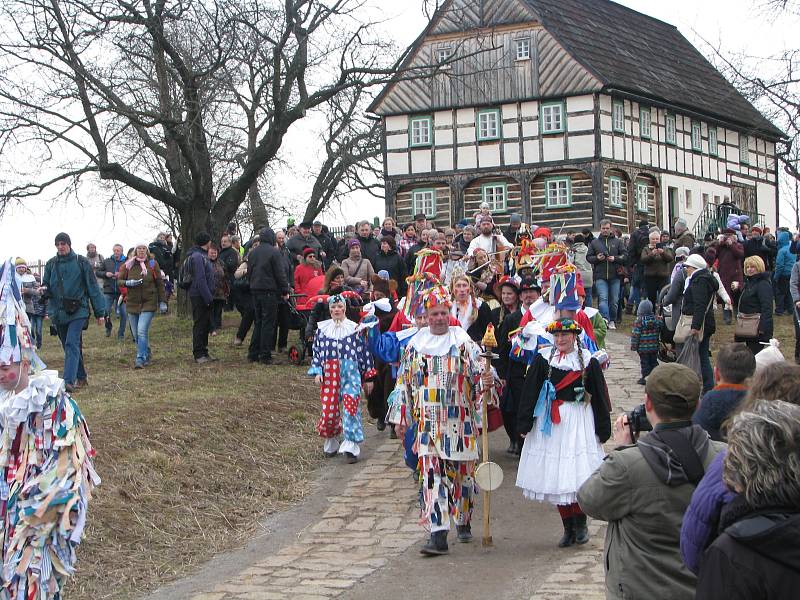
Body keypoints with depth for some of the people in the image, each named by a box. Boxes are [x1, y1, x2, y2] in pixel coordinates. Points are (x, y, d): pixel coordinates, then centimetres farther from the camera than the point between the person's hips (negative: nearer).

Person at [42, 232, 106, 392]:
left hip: (78, 311, -5)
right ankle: (81, 377, 24)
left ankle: (69, 381, -24)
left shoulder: (81, 262, -2)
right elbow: (46, 286, 15)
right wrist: (43, 290, -11)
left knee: (72, 344, -16)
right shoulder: (51, 264, 8)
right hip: (58, 312, 5)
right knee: (69, 346, 12)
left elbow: (92, 287, 0)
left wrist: (100, 312, -1)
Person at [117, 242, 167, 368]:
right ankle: (147, 354, 27)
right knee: (136, 334, 7)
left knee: (142, 331, -17)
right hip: (132, 303, 3)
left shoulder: (153, 264, 1)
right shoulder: (128, 265, 4)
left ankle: (140, 359, -16)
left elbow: (160, 283, 5)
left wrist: (162, 302, 1)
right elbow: (119, 280, 8)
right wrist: (128, 283, -14)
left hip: (149, 303, -3)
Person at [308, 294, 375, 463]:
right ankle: (331, 444, 23)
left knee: (351, 406, -14)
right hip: (329, 375, 2)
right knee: (329, 410, -1)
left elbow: (364, 352, 6)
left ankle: (351, 447, -9)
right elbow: (317, 351, 11)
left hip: (351, 373, -2)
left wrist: (367, 378, 6)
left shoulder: (355, 328, 4)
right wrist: (317, 372, -2)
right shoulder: (322, 328, 10)